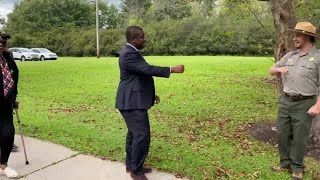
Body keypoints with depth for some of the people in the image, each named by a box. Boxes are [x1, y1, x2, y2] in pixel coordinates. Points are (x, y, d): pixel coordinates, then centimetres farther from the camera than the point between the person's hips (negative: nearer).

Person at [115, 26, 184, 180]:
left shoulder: (132, 52, 15)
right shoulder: (129, 54, -18)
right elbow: (148, 69, -27)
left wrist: (150, 94, 18)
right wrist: (172, 69, -23)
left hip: (134, 100, 11)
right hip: (132, 102, -11)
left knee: (134, 133, 16)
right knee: (142, 135, -8)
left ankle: (131, 165, 28)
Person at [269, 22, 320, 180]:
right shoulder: (290, 55, 8)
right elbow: (271, 70, 17)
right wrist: (279, 69, -6)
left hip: (304, 104, -5)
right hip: (286, 101, 6)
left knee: (299, 138, 5)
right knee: (283, 134, 12)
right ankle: (285, 163, 29)